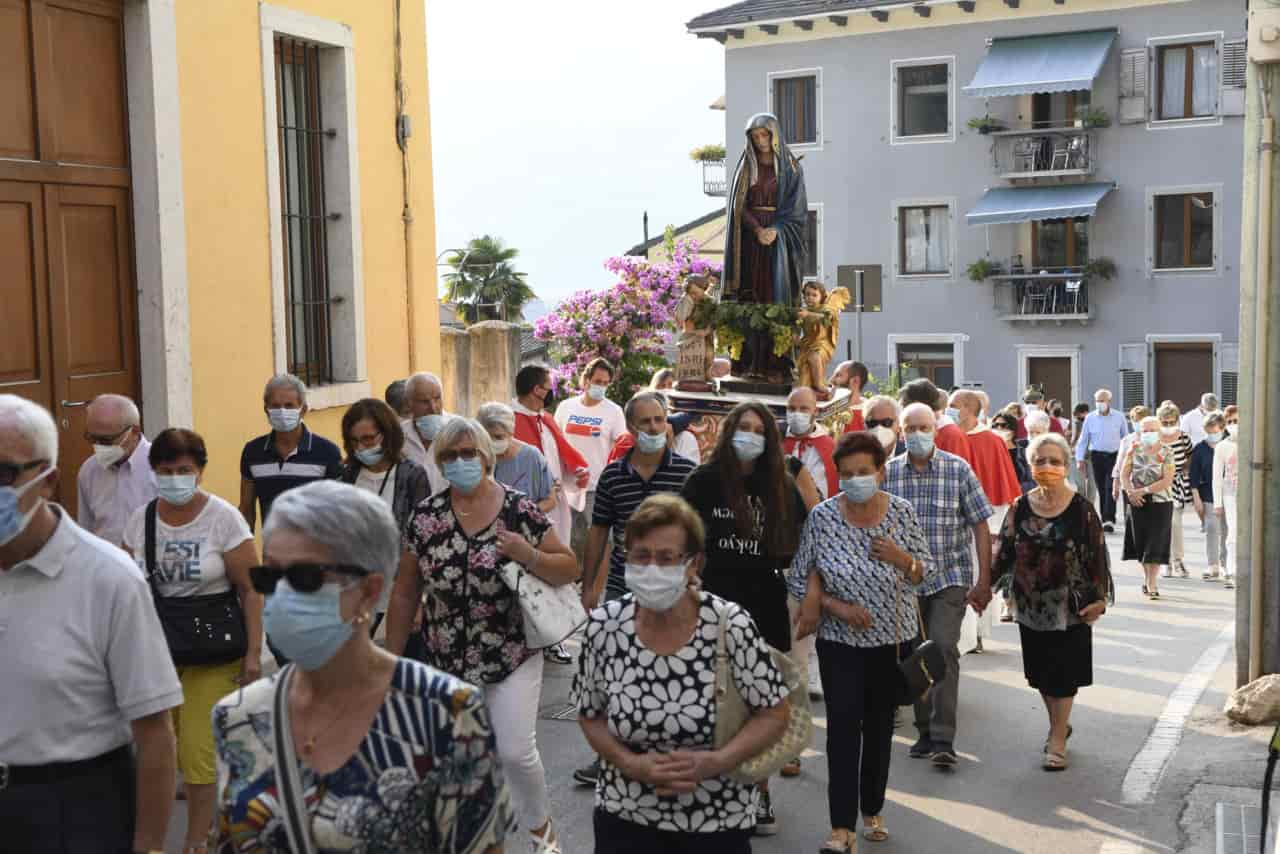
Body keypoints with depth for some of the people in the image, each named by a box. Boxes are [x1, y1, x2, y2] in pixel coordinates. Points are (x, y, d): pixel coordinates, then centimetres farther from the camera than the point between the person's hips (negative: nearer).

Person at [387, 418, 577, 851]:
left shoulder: (520, 510, -9)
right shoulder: (425, 517, -3)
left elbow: (570, 570, -3)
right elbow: (405, 594, 3)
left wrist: (528, 555, -22)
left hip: (513, 654, -2)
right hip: (448, 661, 3)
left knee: (516, 752, -4)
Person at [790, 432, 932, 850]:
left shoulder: (902, 512, -5)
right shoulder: (822, 517, -9)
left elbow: (924, 571, 3)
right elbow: (800, 577, -4)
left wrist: (900, 558, -18)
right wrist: (835, 607, -17)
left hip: (892, 638, 2)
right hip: (840, 640, -2)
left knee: (880, 726, 13)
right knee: (843, 726, -9)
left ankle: (872, 811, 29)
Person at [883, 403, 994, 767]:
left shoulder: (958, 469, -4)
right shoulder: (888, 472, 1)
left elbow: (980, 526, -2)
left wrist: (984, 582, -5)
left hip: (951, 576, -3)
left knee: (943, 648, -14)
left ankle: (943, 740, -9)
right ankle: (925, 733, 24)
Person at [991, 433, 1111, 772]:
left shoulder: (1081, 509, -7)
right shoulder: (1020, 509, 2)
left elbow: (1097, 556, -5)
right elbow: (1005, 552, 8)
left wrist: (1099, 597, -7)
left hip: (1070, 607, -3)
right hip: (1031, 604, 4)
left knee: (1063, 674, -1)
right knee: (1041, 671, 13)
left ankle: (1057, 740, 9)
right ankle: (1059, 724, 35)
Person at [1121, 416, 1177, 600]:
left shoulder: (1166, 452, -5)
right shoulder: (1134, 450, 5)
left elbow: (1167, 481, -13)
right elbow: (1124, 474, 2)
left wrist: (1143, 490, -16)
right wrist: (1130, 491, -15)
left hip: (1160, 503, -3)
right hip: (1137, 503, 3)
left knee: (1155, 542, -6)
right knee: (1140, 542, 9)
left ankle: (1151, 584, -5)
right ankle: (1148, 579, 24)